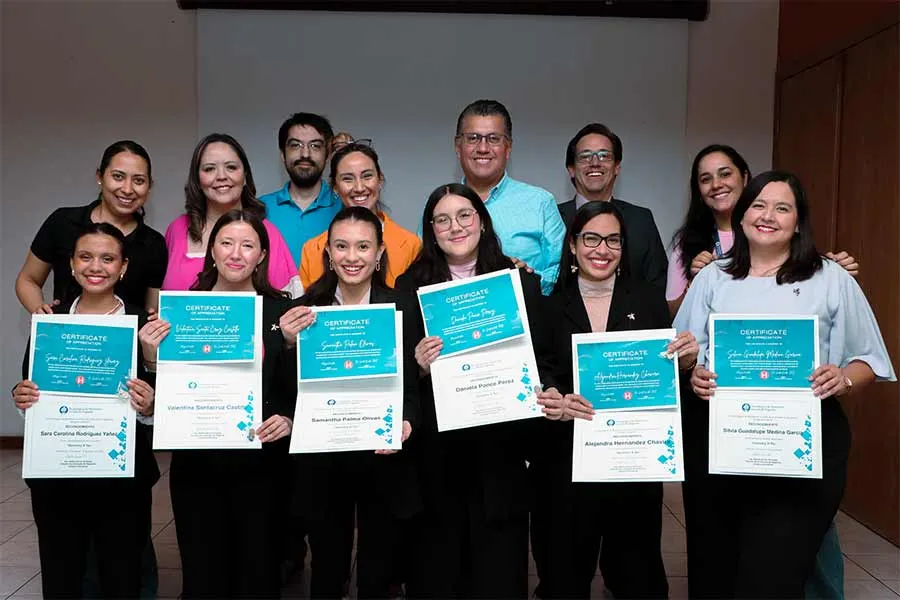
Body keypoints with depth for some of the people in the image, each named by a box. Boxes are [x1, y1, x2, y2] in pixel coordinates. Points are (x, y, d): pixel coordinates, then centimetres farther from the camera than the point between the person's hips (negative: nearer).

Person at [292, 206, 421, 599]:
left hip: (384, 461, -1)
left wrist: (406, 424, -25)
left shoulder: (401, 309, -5)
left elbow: (412, 387, -5)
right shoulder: (306, 310, -1)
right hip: (321, 461, 1)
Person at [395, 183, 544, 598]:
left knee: (499, 564, 9)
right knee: (434, 562, 8)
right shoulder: (410, 286, 4)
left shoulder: (520, 281, 4)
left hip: (499, 442, 0)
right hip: (434, 444, 0)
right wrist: (418, 364, -15)